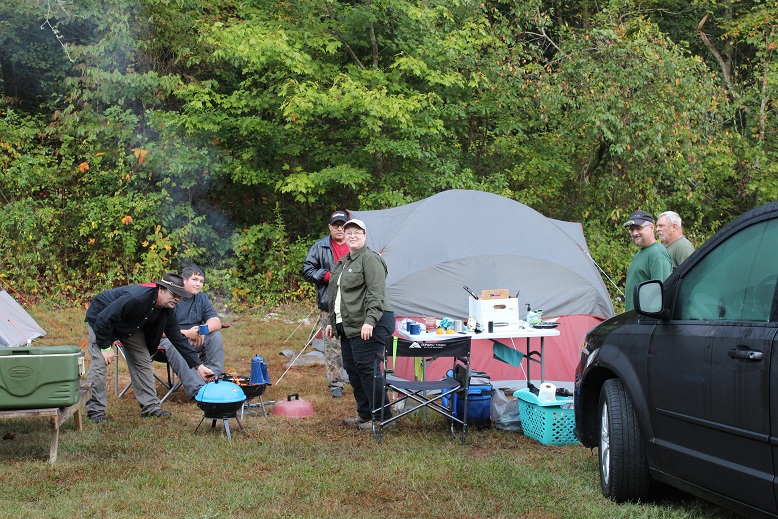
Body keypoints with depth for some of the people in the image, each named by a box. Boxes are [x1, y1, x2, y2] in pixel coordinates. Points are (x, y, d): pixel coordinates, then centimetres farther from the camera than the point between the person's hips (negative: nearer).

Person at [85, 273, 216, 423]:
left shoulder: (167, 311, -15)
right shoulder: (136, 298, -40)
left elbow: (178, 339, -8)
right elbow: (104, 318, -35)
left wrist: (199, 366, -14)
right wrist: (106, 347, -27)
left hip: (130, 327, 7)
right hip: (99, 320, -7)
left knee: (143, 361, 1)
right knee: (99, 364, -15)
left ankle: (150, 406, 8)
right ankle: (95, 411, -6)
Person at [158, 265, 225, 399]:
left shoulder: (202, 297, 9)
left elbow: (216, 322, 0)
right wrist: (186, 333, -26)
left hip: (194, 341, 6)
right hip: (170, 338, -6)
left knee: (216, 336, -17)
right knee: (172, 345, -38)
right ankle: (198, 390, -44)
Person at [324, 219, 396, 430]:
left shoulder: (370, 259, -9)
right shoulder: (343, 262, 20)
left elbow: (376, 294, -19)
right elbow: (336, 296, 28)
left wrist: (369, 321, -26)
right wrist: (332, 322, 26)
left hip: (368, 326, -10)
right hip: (348, 326, 10)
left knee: (367, 368, -12)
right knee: (352, 369, 11)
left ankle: (382, 416, -6)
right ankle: (364, 415, 20)